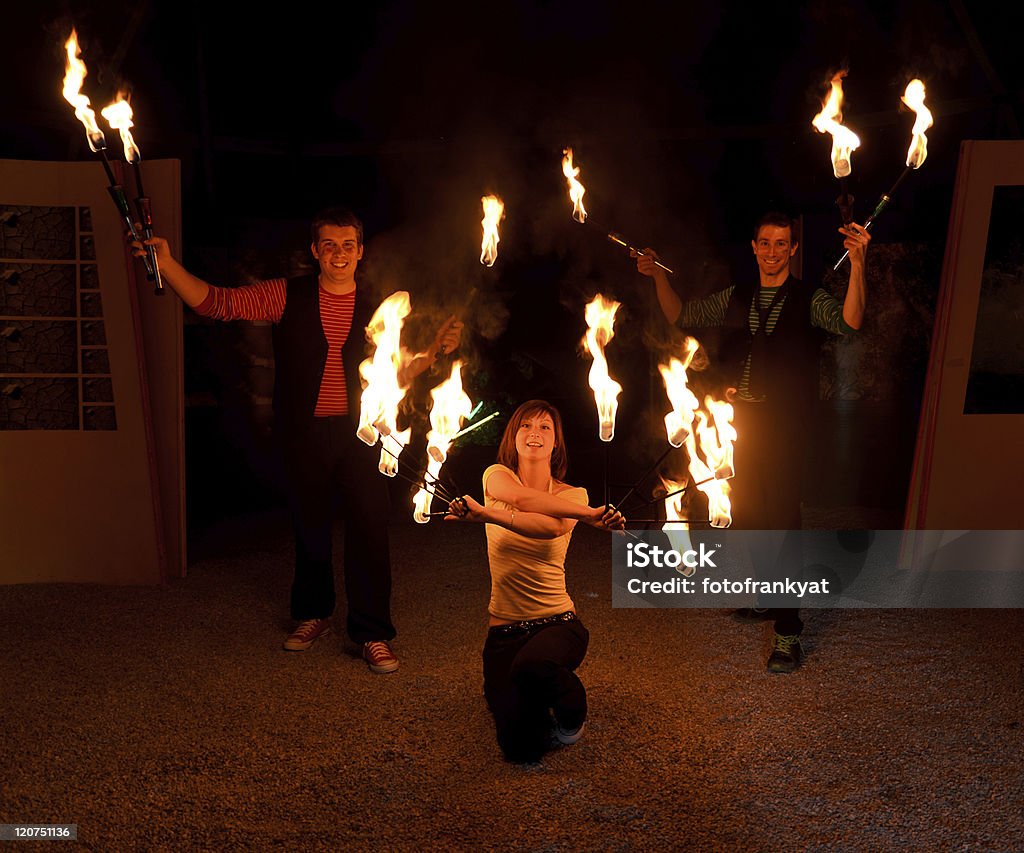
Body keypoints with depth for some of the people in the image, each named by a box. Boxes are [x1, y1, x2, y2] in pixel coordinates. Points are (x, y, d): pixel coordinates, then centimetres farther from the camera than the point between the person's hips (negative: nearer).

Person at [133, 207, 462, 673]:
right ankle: (313, 614, 38)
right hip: (304, 435, 1)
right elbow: (217, 302, -6)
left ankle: (372, 633, 11)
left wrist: (435, 350, -6)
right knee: (309, 526, 15)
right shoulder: (287, 296, 1)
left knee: (369, 529, -3)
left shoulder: (375, 308, 4)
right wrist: (167, 264, -17)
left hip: (360, 433, 0)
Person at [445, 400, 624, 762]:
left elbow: (553, 527, -23)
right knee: (521, 747, -18)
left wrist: (489, 515, -36)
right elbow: (517, 495, -23)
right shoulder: (496, 475, 3)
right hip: (505, 630, 1)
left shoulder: (572, 494, 2)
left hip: (557, 622, 0)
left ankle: (572, 712, -1)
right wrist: (591, 513, -25)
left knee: (532, 668, -38)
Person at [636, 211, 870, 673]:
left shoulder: (808, 300, -1)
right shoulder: (736, 297, 12)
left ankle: (788, 630, -1)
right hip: (737, 423, 5)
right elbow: (681, 316, 18)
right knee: (747, 514, 15)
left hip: (782, 427, -5)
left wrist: (857, 263, -33)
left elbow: (850, 320, -20)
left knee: (781, 518, -8)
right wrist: (658, 276, 6)